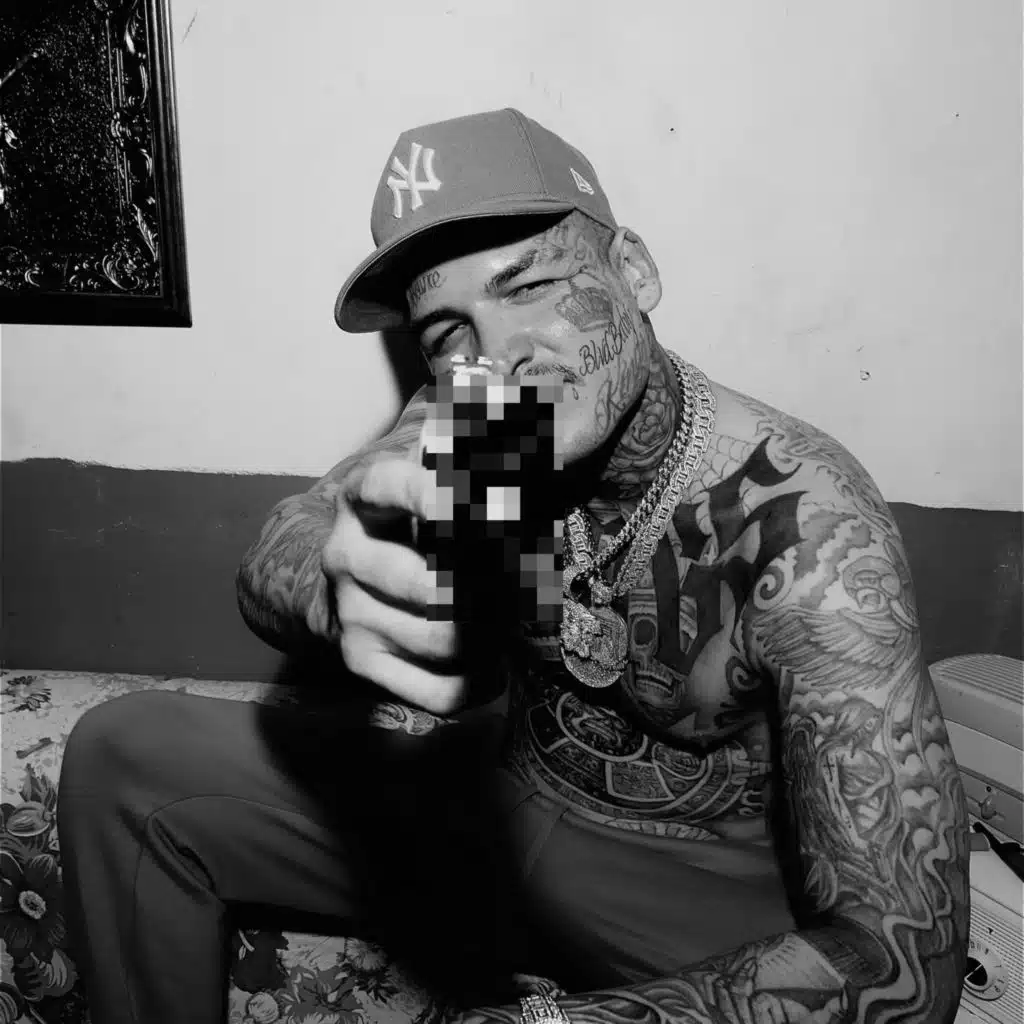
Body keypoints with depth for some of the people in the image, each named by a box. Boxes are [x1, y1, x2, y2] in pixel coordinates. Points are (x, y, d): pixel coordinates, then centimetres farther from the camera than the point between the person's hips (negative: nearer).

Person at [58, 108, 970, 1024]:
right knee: (120, 757, -1)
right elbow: (276, 556, -26)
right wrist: (339, 594, -50)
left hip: (700, 898, -3)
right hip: (499, 810, 4)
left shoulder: (808, 528, -27)